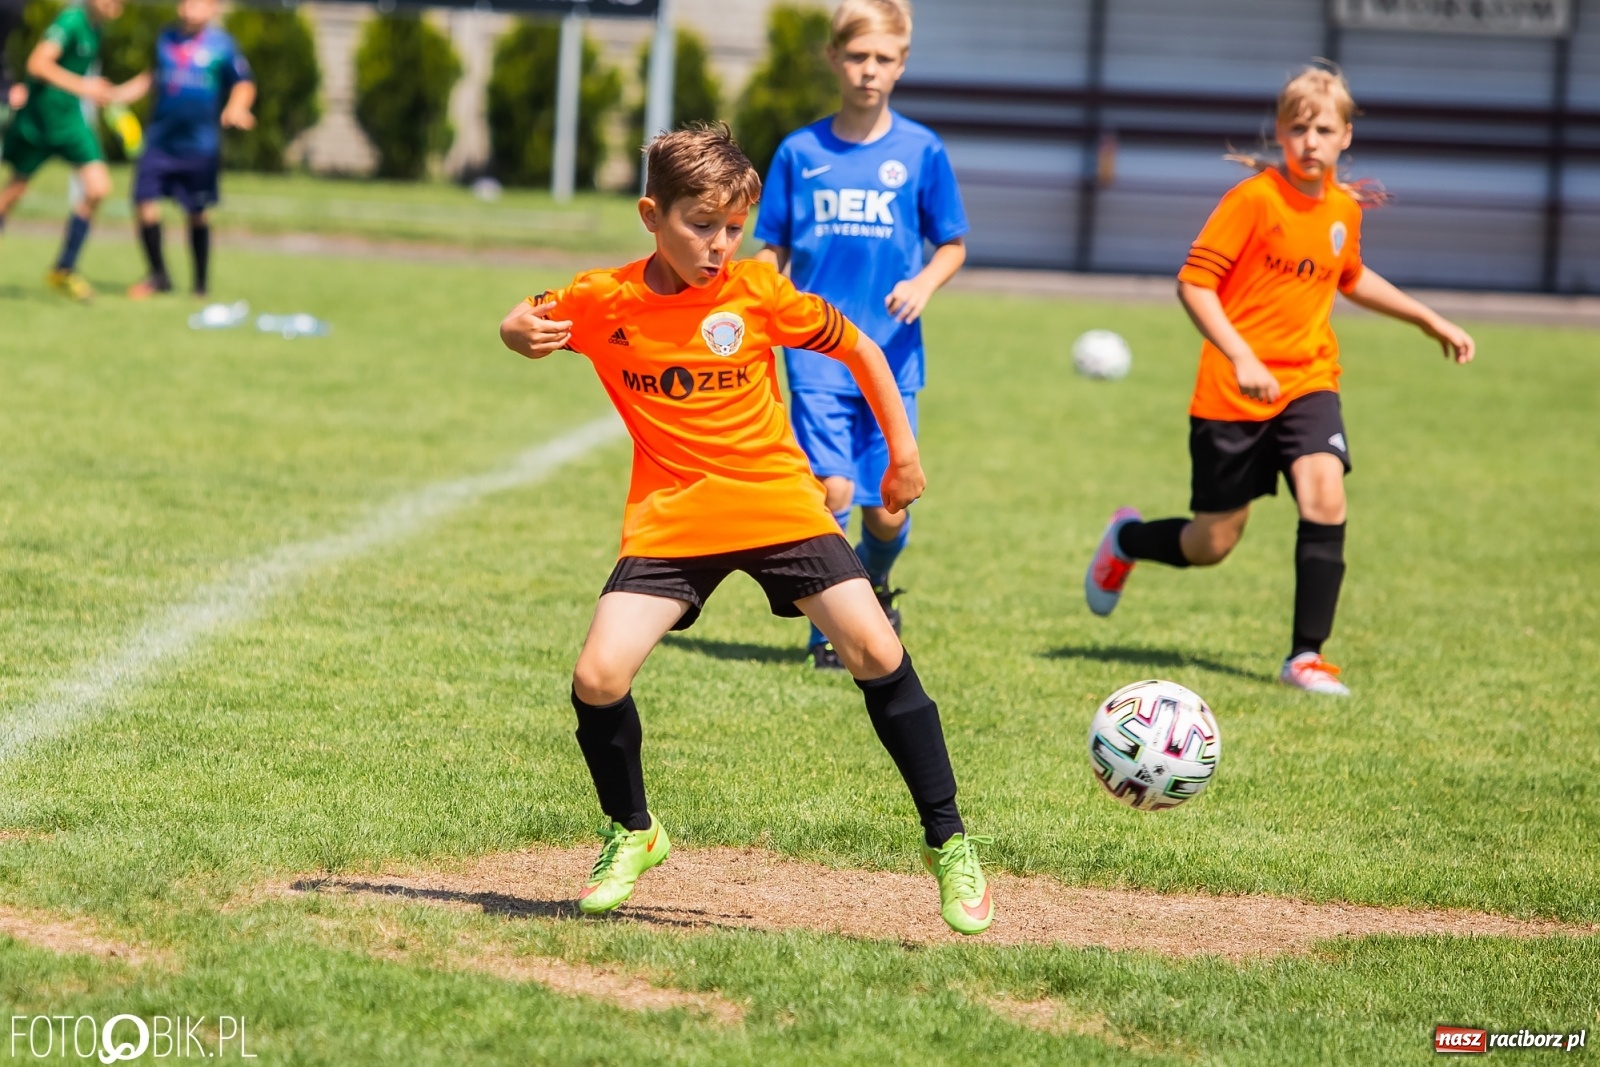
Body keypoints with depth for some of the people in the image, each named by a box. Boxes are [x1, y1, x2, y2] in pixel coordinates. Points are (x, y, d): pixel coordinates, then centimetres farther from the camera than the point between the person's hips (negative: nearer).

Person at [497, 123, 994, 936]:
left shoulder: (758, 292, -7)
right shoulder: (606, 300, -5)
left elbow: (857, 349, 6)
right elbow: (521, 323, 11)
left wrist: (903, 454, 7)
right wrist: (526, 334, -14)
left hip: (777, 502, -1)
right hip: (670, 519, 1)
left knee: (875, 650, -15)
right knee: (598, 676, -15)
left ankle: (948, 844, 0)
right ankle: (632, 835, 14)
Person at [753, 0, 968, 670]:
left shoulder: (920, 151, 2)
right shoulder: (800, 152, 3)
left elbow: (953, 245, 8)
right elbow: (773, 251, 9)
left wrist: (924, 283, -12)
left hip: (892, 357, 1)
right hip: (817, 354, -1)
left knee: (888, 512, 0)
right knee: (833, 489, -14)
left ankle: (872, 583, 35)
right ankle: (825, 630, 4)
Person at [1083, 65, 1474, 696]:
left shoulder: (1343, 209, 6)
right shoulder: (1253, 199, -13)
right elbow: (1193, 282, -16)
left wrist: (1430, 321, 27)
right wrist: (1243, 359, -26)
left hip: (1308, 384, 4)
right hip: (1234, 392, -4)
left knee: (1324, 497, -22)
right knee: (1212, 545, 4)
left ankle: (1307, 656, -13)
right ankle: (1127, 539, 38)